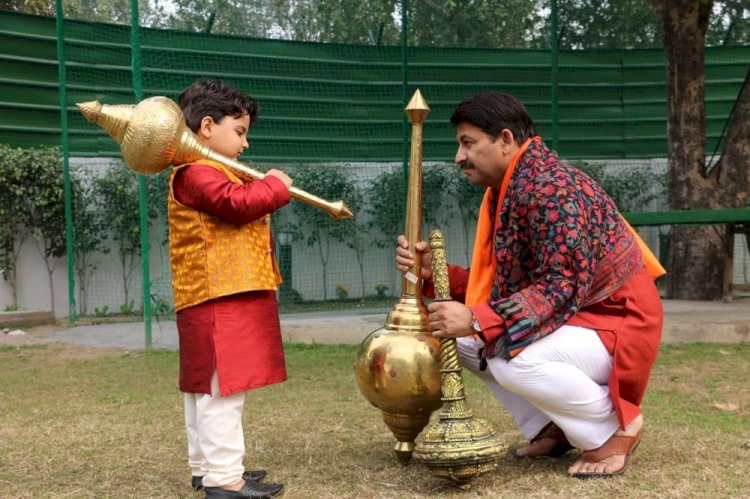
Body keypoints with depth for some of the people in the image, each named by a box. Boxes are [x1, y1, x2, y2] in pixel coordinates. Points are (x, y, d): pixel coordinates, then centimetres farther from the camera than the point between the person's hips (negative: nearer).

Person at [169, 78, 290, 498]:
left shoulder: (213, 173, 23)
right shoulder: (195, 173, -12)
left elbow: (241, 209, 26)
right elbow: (237, 202, -24)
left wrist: (269, 190, 10)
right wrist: (276, 185, -9)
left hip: (228, 298, 11)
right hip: (219, 300, -11)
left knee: (205, 387, 15)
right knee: (222, 388, -10)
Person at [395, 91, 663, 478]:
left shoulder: (550, 187, -24)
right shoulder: (507, 191, 6)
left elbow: (561, 289, -30)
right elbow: (498, 283, 5)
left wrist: (477, 321, -35)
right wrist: (435, 272, -9)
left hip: (617, 323, -9)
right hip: (572, 315, 10)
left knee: (512, 358, -32)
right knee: (464, 338, 2)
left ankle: (612, 427, -6)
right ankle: (553, 427, 9)